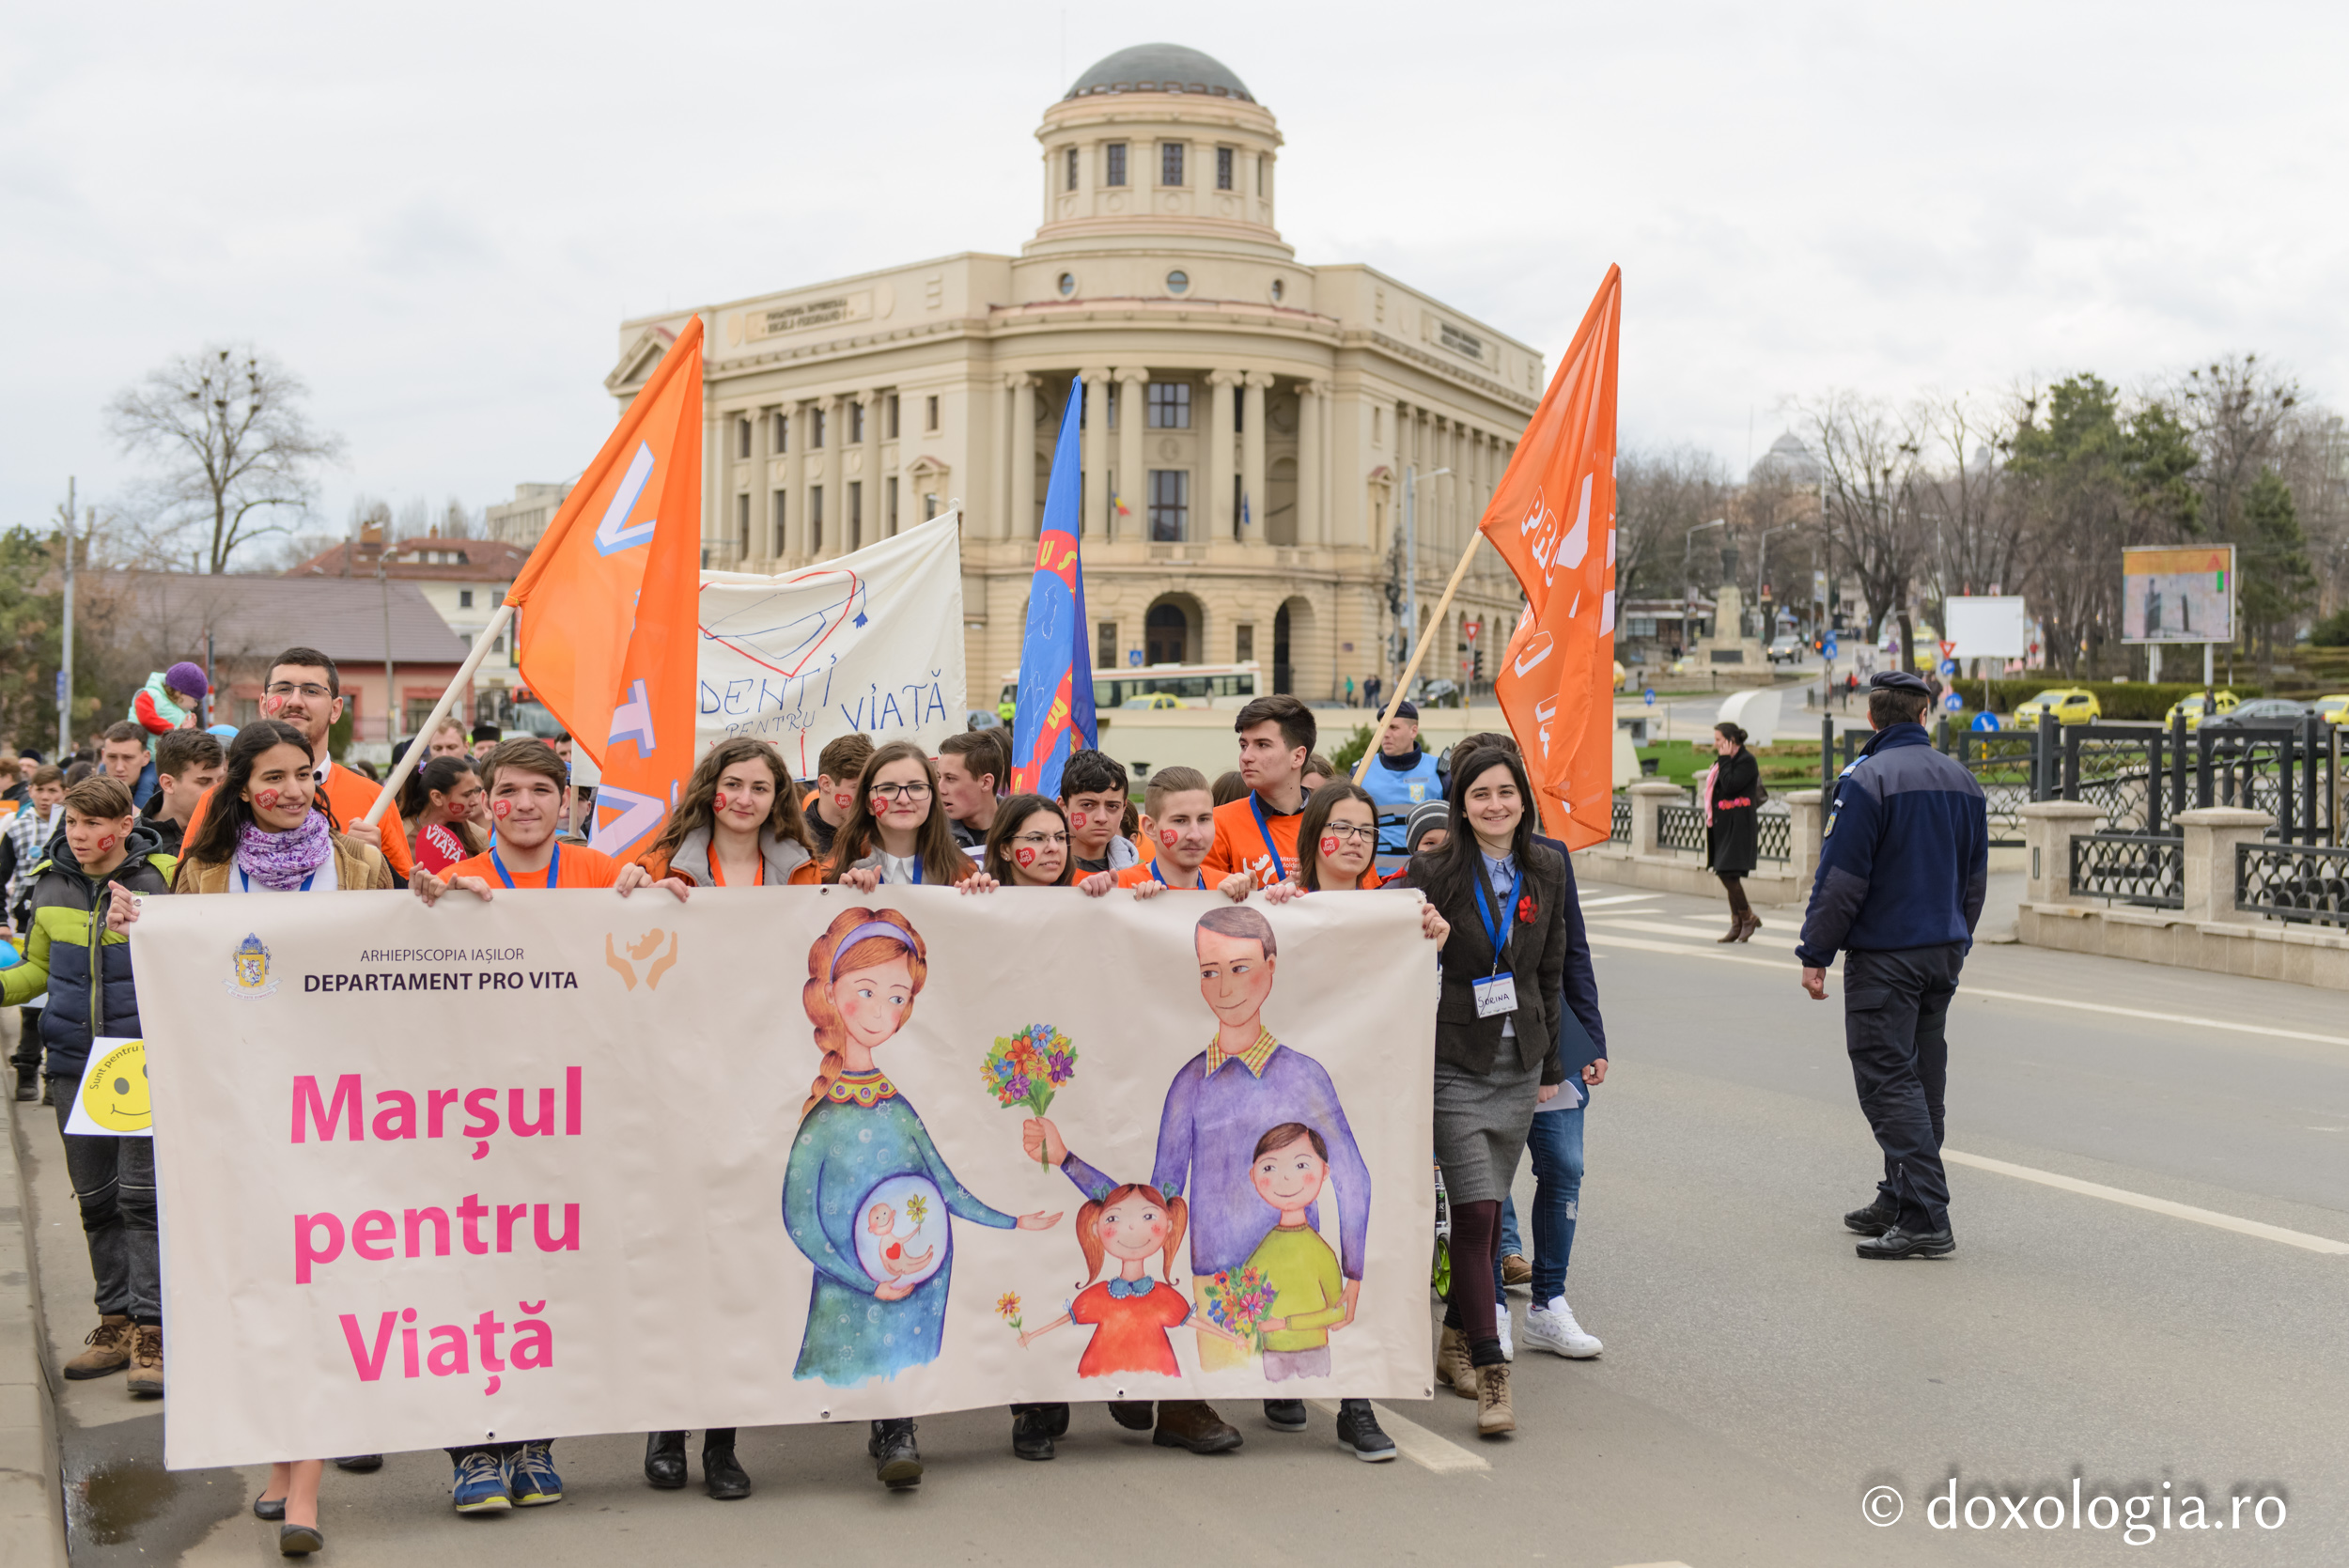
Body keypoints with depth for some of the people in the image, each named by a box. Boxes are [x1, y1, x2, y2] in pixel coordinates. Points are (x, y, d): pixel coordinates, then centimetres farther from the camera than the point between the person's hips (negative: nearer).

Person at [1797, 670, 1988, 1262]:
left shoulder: (1867, 780, -14)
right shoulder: (1961, 780, 10)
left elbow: (1841, 879, -15)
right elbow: (1974, 878, 17)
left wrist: (1814, 953, -8)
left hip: (1884, 955, -8)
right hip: (1944, 951, 8)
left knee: (1889, 1083, -7)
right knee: (1921, 1080, 14)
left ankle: (1925, 1219, -13)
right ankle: (1897, 1201, 23)